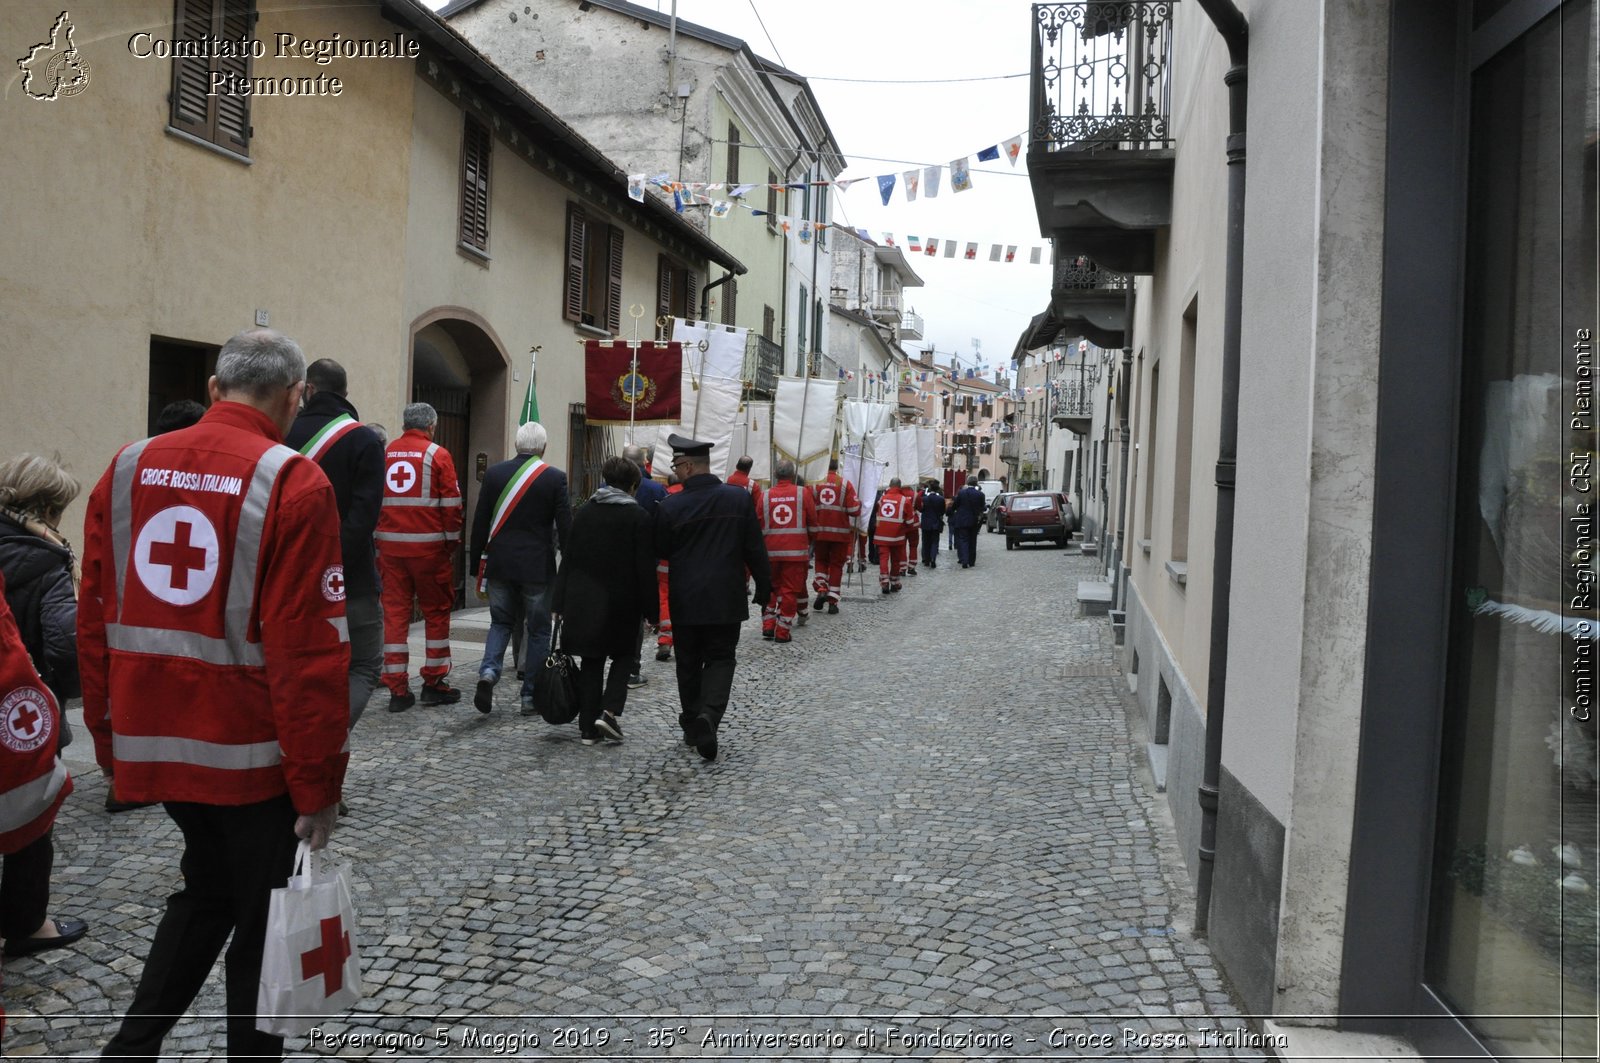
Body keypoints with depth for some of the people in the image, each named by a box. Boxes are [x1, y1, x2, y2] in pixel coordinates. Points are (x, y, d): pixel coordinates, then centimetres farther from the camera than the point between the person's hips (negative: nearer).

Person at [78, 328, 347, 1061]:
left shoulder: (128, 469, 3)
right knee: (261, 921, 13)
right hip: (252, 751, -6)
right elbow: (310, 650, -17)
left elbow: (94, 620, 7)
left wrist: (109, 735, 16)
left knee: (206, 892, 26)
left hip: (154, 743, 6)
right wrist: (318, 780, -10)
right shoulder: (293, 483, -15)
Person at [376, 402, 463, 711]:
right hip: (428, 545, -3)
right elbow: (451, 503, -5)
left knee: (394, 612, 6)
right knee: (436, 611, 8)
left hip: (390, 544, 4)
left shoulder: (384, 454, 8)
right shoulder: (437, 454, -3)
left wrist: (377, 543, 17)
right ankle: (434, 682, 11)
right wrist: (453, 540, 5)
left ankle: (397, 688, 6)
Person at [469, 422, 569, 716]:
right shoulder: (555, 477, -7)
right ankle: (531, 696, 11)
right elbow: (565, 526, -7)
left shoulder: (494, 473, 1)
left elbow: (480, 522, 3)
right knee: (538, 629, 9)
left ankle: (489, 670, -6)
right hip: (537, 567, -3)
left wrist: (477, 565, 12)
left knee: (501, 621, 19)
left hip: (499, 563, 3)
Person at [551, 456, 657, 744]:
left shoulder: (584, 512, 6)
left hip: (583, 601, 4)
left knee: (591, 662, 10)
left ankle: (589, 727, 10)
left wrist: (561, 602, 10)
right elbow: (645, 567, -9)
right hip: (621, 602, -3)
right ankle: (610, 711, -5)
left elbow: (568, 558, 6)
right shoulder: (638, 517, -7)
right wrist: (650, 609, -3)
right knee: (623, 656, 14)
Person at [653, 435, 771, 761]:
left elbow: (660, 552, 1)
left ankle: (692, 726, 20)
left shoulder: (670, 506, -9)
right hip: (726, 599, 1)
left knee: (689, 663, 13)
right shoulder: (739, 498, -4)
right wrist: (764, 588, 9)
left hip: (685, 600, 0)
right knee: (720, 659, 9)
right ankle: (709, 714, -14)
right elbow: (755, 550, 0)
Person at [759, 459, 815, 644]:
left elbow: (759, 526, 5)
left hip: (770, 551, 2)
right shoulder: (803, 493, -2)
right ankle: (783, 632, 3)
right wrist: (808, 543, 22)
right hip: (796, 551, -2)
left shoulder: (765, 496, 1)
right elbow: (813, 523, 4)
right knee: (790, 590, 4)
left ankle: (768, 626, 15)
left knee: (770, 588, 18)